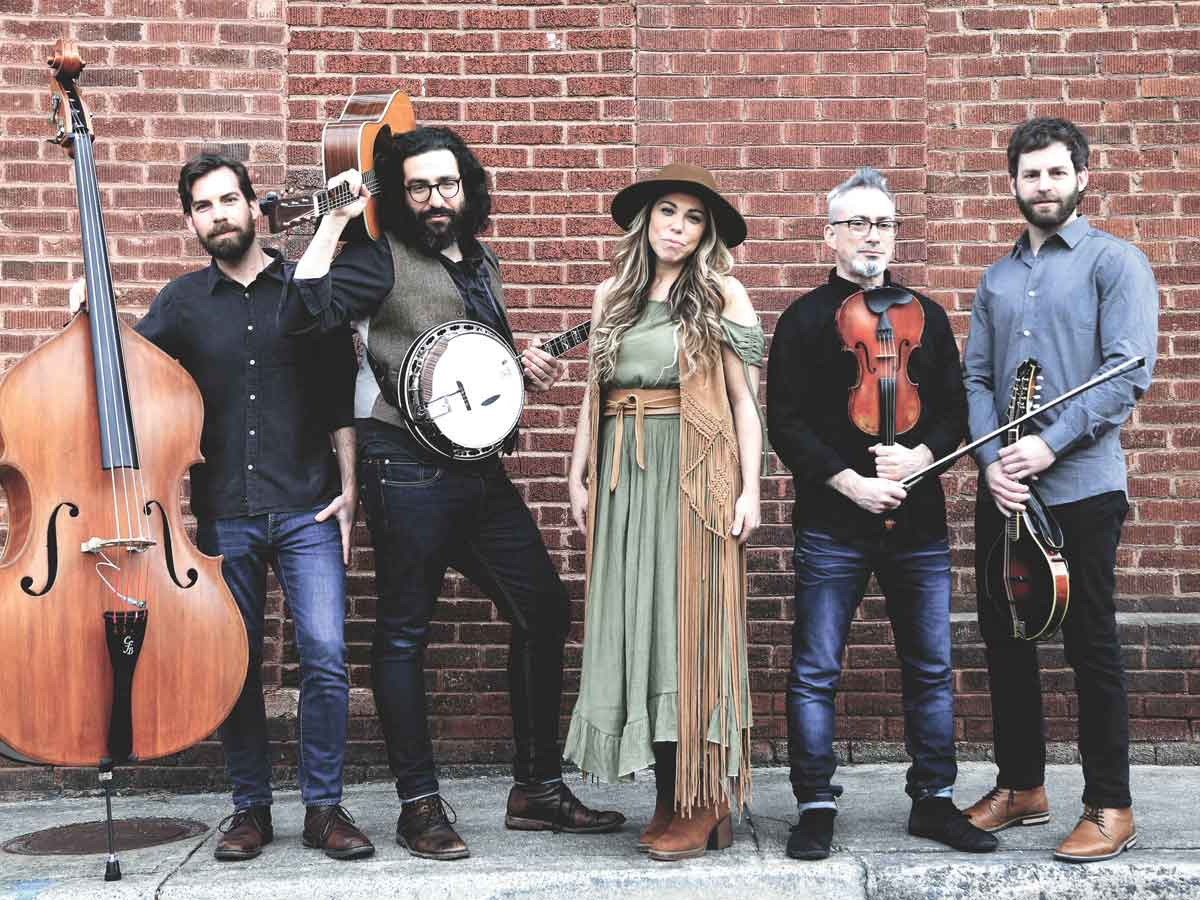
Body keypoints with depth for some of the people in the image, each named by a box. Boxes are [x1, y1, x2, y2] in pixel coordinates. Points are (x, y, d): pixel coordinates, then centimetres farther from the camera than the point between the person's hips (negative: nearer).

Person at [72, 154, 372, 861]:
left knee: (326, 657, -8)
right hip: (223, 515, 2)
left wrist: (348, 488, -1)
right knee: (237, 664, 6)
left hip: (306, 509, -1)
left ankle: (324, 805, 6)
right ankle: (251, 807, 21)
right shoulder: (182, 302, 10)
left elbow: (342, 397, 5)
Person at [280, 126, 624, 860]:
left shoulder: (481, 263, 16)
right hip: (409, 469, -7)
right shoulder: (382, 260, -4)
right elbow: (304, 311, -22)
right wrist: (335, 221, -17)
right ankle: (420, 805, 11)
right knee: (404, 633, 0)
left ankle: (537, 787, 19)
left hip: (479, 467, 7)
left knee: (544, 608, 7)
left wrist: (528, 370, 9)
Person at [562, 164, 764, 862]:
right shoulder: (613, 296, 15)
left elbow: (745, 400, -1)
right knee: (638, 629, 5)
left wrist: (749, 490, -7)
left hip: (695, 478, -4)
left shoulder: (721, 294, 2)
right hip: (624, 481, 5)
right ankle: (671, 798, 14)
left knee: (691, 628, -4)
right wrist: (580, 475, 12)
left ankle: (706, 802, 5)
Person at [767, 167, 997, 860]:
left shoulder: (925, 315, 12)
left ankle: (935, 801, 23)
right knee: (816, 672, 0)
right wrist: (848, 481, -14)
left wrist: (921, 455, -10)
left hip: (919, 523, 3)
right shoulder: (806, 319, 2)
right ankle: (817, 807, 12)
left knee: (931, 668, 10)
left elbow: (955, 410, 10)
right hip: (832, 524, -3)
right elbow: (786, 424, -4)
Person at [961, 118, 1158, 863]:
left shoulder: (1115, 262, -1)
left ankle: (1111, 808, 10)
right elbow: (977, 377, 9)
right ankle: (1021, 786, 25)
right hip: (1002, 489, 6)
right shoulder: (997, 278, 15)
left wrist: (1050, 445, -19)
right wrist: (992, 458, -8)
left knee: (1091, 646, 0)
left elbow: (1128, 372, -12)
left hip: (1081, 487, -6)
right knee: (1004, 639, 11)